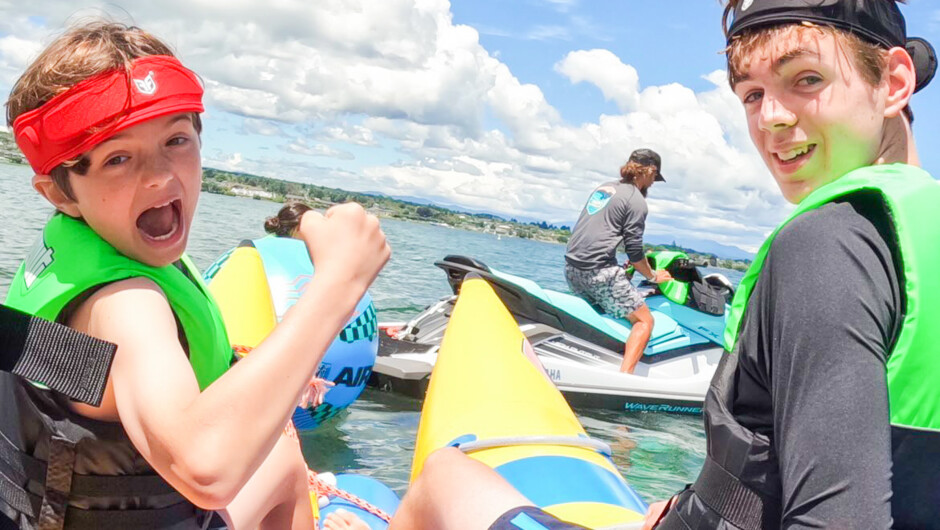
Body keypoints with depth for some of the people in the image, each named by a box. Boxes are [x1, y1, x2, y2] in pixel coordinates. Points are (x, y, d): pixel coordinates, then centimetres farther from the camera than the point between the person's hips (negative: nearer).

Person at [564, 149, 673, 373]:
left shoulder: (605, 187, 19)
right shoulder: (636, 201, -5)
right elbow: (634, 251, -7)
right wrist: (653, 276, 10)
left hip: (572, 266, 9)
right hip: (599, 269, -9)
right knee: (644, 320, -3)